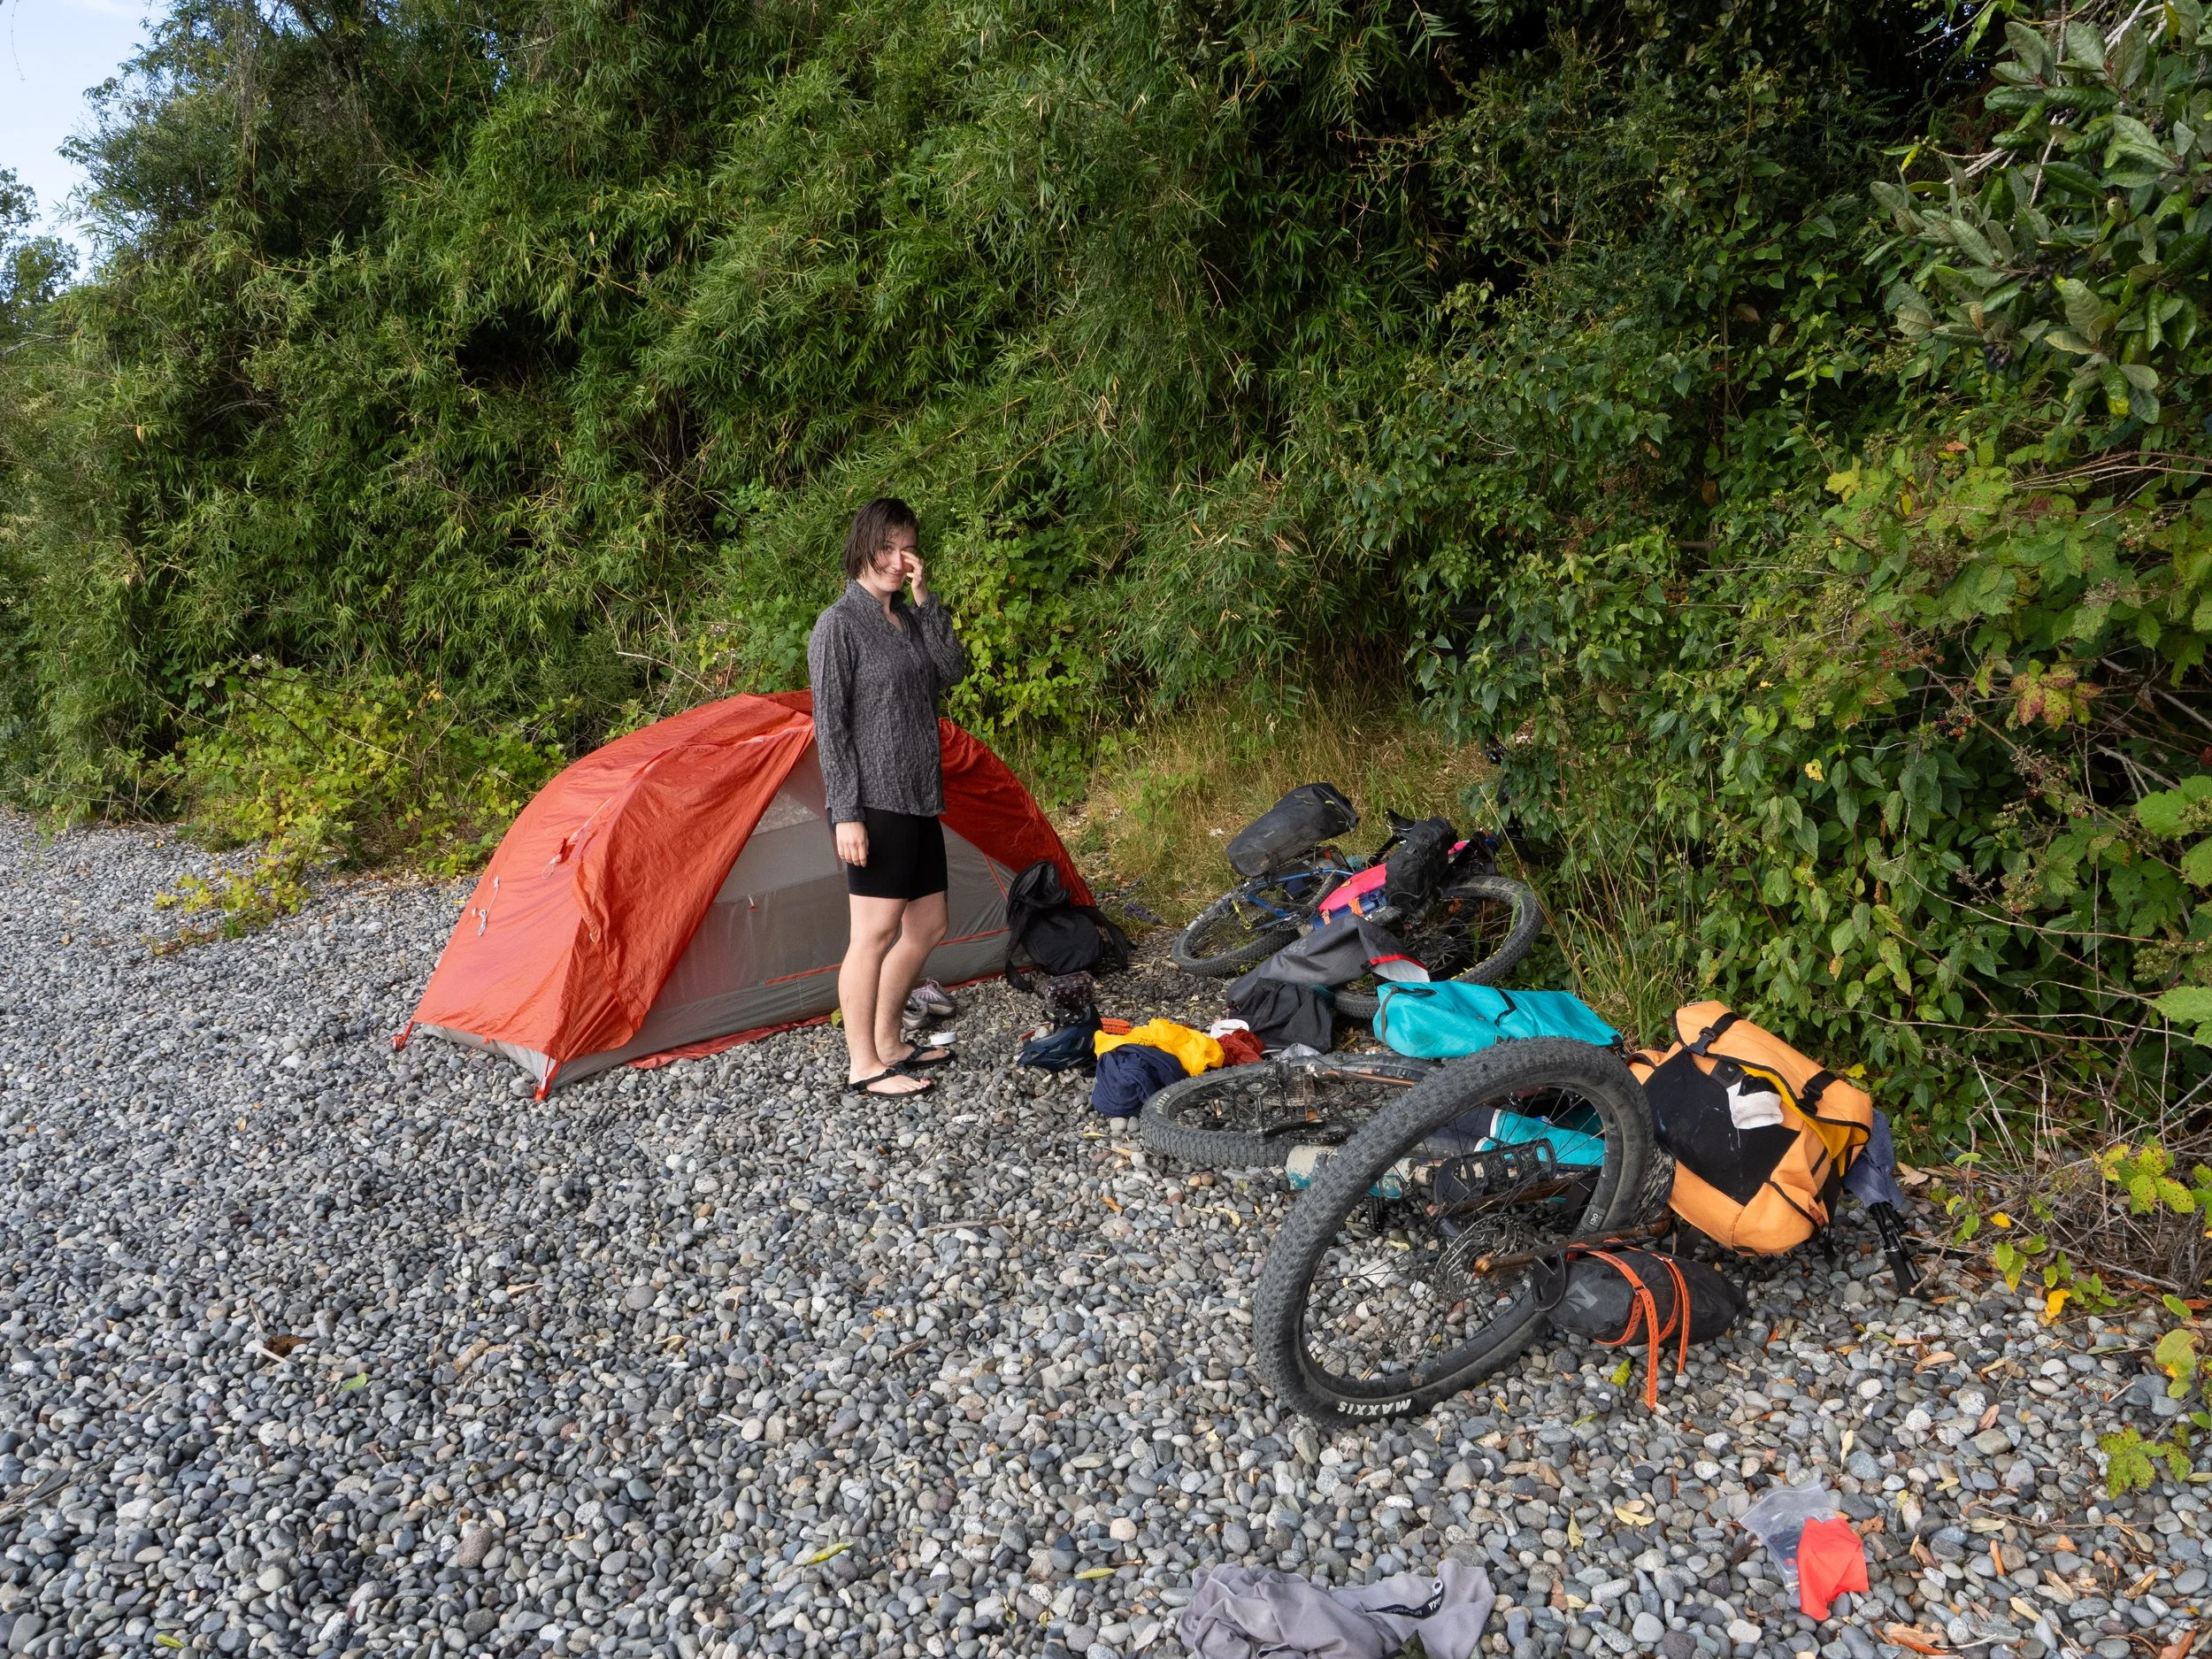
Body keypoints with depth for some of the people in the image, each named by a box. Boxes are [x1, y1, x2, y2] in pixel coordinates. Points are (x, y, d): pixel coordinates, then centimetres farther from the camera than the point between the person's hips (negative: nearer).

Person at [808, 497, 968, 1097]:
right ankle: (863, 1066, 6)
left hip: (919, 800, 8)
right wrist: (845, 812, -17)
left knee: (927, 923, 13)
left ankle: (887, 1043, 26)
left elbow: (951, 673, 0)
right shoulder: (839, 625, -8)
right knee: (875, 930, -4)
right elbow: (829, 726, -12)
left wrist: (926, 600, -5)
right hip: (874, 801, -8)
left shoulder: (911, 617, 14)